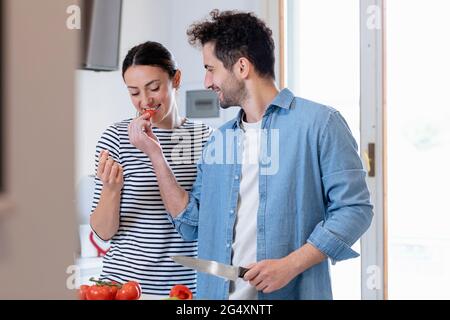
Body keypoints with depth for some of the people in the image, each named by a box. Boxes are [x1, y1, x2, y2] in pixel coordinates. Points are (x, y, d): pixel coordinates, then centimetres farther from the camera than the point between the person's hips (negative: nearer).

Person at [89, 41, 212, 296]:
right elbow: (104, 232, -4)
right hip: (125, 279, -1)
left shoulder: (205, 137, -1)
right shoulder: (116, 138, -5)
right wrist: (111, 188, -22)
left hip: (187, 282, 1)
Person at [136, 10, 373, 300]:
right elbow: (190, 223, 9)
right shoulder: (218, 140, 11)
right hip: (217, 292, 5)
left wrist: (290, 265, -18)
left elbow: (354, 208, -11)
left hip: (292, 292, -5)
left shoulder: (319, 122, -7)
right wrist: (155, 154, 4)